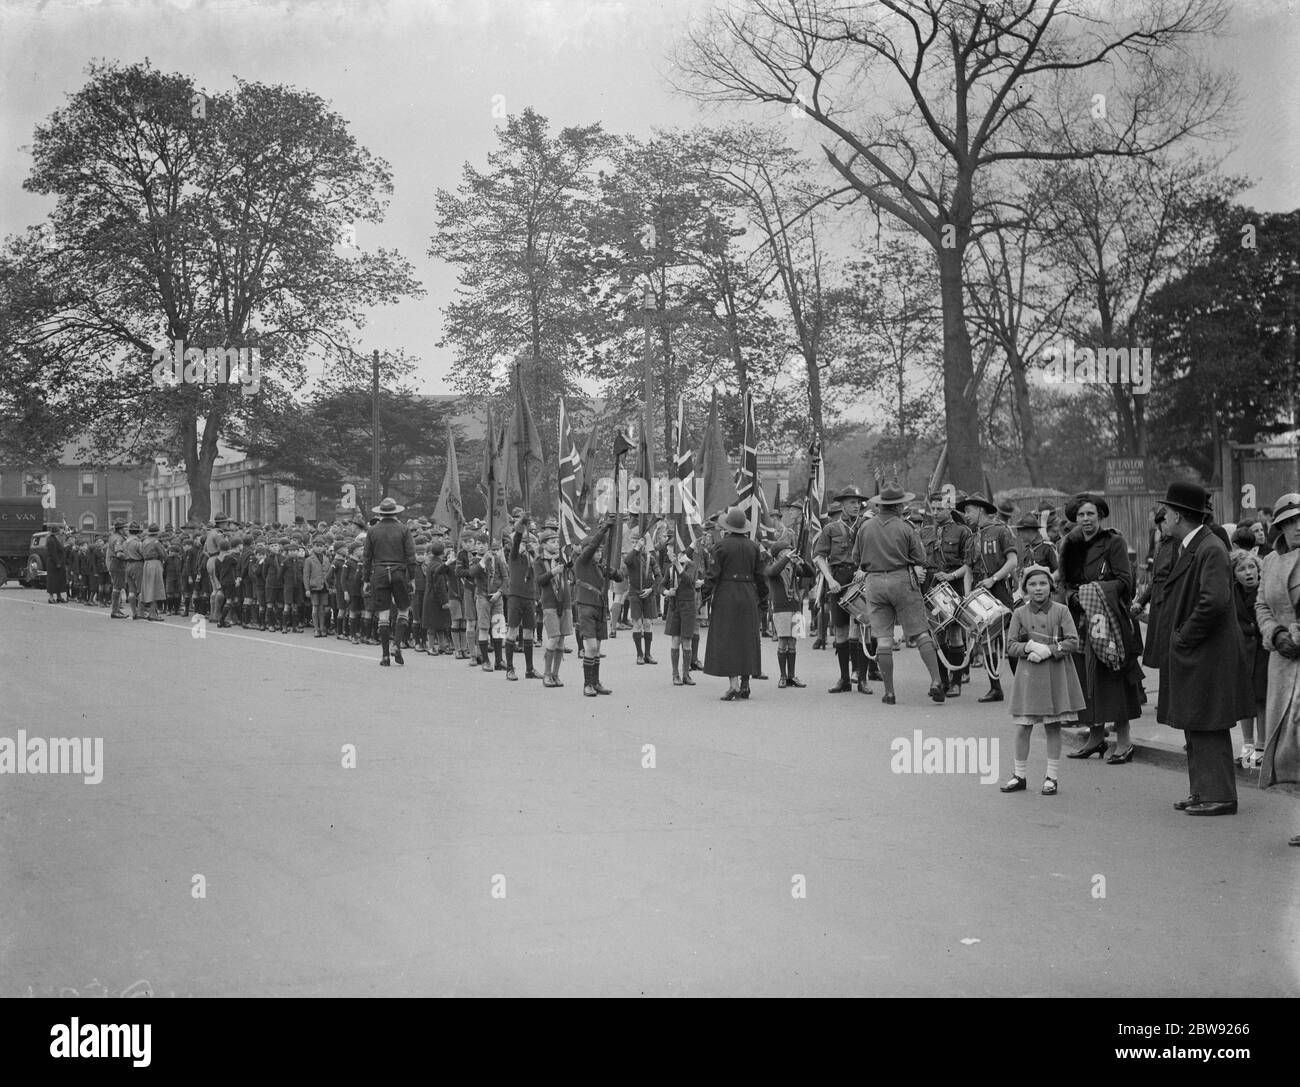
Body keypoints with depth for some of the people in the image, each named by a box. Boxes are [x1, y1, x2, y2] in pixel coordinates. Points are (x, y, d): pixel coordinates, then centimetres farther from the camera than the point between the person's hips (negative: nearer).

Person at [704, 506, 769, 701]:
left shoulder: (722, 545, -7)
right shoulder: (752, 546, 6)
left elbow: (714, 573, -10)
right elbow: (760, 574, 8)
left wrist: (707, 593, -3)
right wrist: (763, 597, 16)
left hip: (726, 595, -4)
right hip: (748, 595, 5)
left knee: (727, 639, -2)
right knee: (747, 638, 12)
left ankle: (734, 685, -9)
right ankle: (745, 685, 14)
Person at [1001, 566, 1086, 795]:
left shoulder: (1061, 611, -1)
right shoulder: (1019, 613, 2)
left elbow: (1073, 642, -6)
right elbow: (1010, 646, 1)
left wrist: (1048, 650, -17)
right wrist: (1029, 646, -16)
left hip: (1055, 675, -1)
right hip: (1028, 676, 1)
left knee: (1053, 727, 4)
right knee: (1024, 726, 4)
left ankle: (1052, 776, 13)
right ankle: (1020, 774, 16)